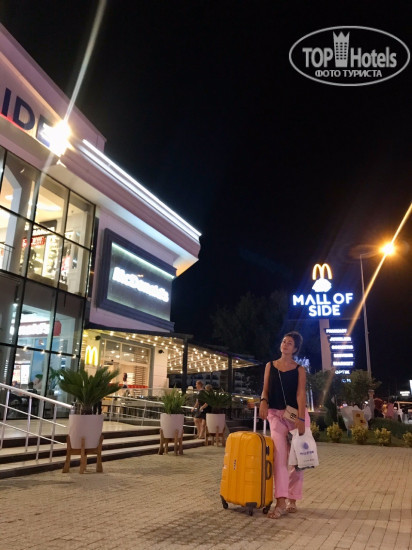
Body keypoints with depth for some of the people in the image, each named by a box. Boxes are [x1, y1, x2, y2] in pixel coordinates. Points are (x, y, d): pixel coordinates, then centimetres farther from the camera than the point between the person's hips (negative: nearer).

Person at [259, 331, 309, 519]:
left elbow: (301, 394, -8)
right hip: (276, 414, 0)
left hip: (296, 415, 0)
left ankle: (292, 500, 19)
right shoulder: (270, 366, 8)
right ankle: (281, 501, -17)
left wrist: (300, 419, -19)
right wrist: (263, 401, -16)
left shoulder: (299, 370, 3)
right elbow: (266, 390, 7)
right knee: (279, 454, -15)